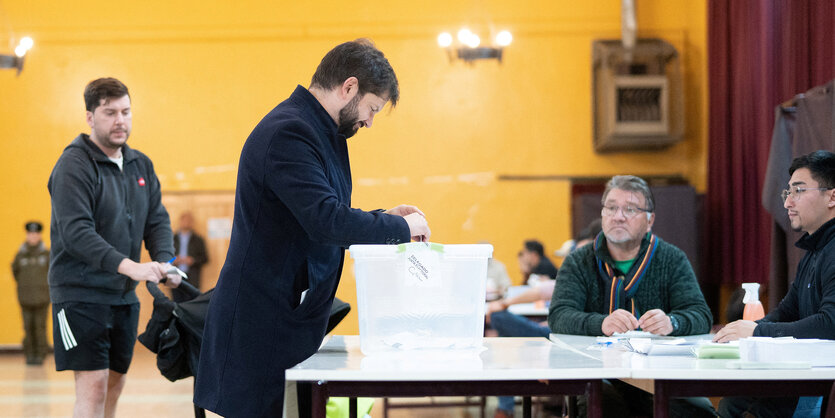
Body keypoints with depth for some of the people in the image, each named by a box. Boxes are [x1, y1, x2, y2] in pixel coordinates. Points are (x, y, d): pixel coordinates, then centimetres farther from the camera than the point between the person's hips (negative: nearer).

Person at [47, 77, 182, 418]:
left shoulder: (140, 165, 11)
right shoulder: (74, 165, -13)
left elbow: (157, 220, 10)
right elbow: (75, 231, -23)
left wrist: (164, 261, -11)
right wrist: (128, 266, -33)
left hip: (124, 295, 7)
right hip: (81, 293, -7)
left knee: (114, 385, 11)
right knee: (92, 387, -12)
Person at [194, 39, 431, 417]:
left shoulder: (321, 132, 17)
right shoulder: (288, 134, -17)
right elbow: (325, 220, -28)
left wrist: (382, 218, 13)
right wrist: (400, 227, -15)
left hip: (294, 319, 10)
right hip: (264, 326, -10)